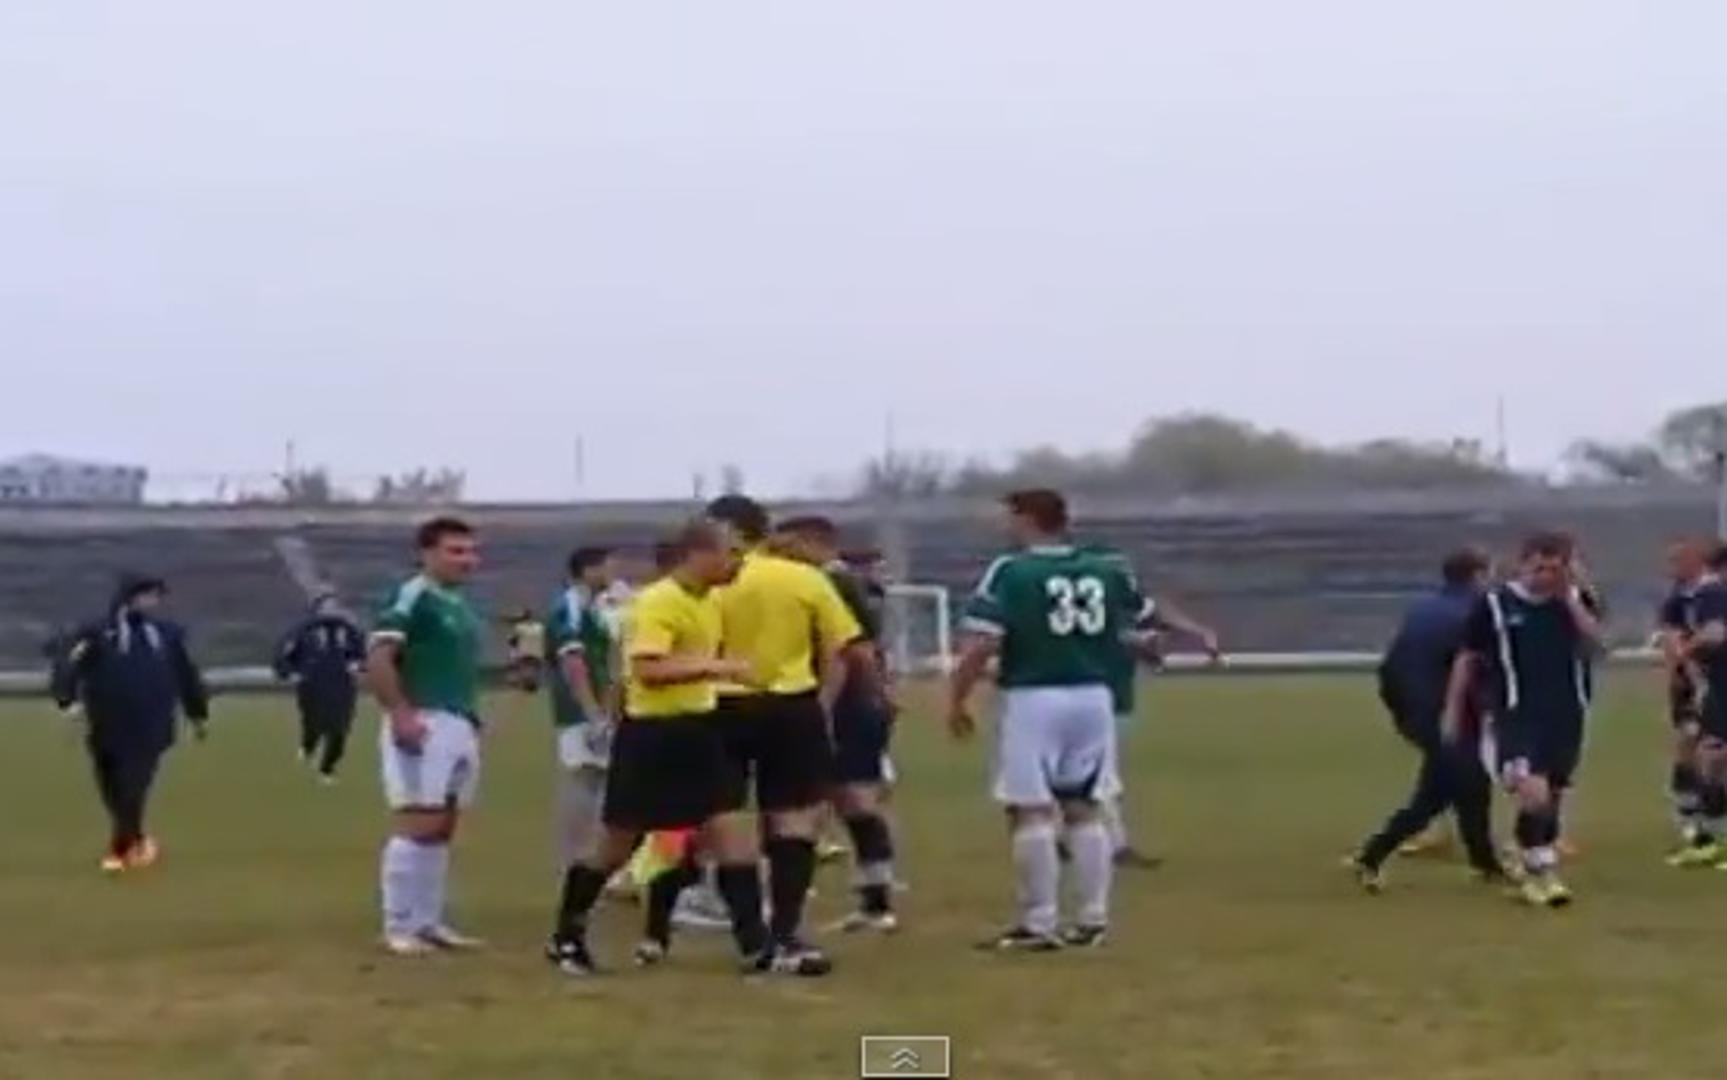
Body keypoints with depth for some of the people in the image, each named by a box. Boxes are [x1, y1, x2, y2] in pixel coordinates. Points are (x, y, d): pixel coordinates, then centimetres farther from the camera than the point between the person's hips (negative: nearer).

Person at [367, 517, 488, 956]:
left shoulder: (462, 606, 19)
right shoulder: (412, 597, -10)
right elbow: (378, 660, -19)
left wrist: (471, 718, 20)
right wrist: (401, 714, -26)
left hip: (459, 726, 9)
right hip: (424, 725, -9)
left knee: (442, 829, 11)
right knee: (417, 824, -9)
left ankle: (429, 922, 17)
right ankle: (399, 928, -4)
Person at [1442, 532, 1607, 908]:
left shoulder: (1576, 601, 4)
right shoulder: (1494, 604, -3)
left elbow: (1596, 643, -12)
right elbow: (1467, 659, 4)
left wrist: (1569, 598, -15)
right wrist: (1453, 712, 4)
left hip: (1566, 715, 4)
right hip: (1517, 715, -4)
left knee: (1552, 797, 11)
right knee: (1533, 793, -21)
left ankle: (1537, 870, 25)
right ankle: (1542, 872, -11)